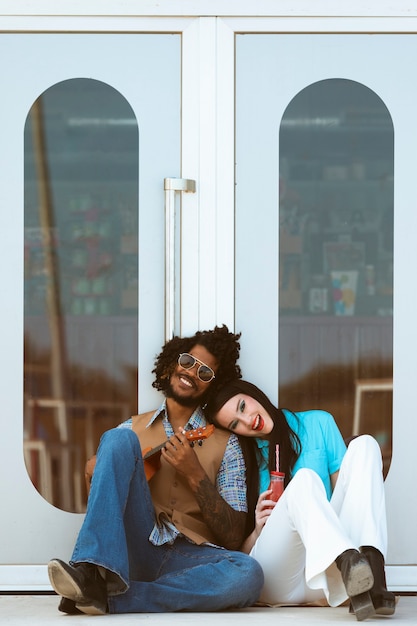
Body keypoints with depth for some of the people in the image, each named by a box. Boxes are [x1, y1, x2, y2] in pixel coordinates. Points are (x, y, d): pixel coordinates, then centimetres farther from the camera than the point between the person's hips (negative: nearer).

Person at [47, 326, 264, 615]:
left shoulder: (225, 443, 12)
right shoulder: (132, 428, 18)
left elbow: (233, 538, 4)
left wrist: (195, 475, -8)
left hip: (189, 561, -1)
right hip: (137, 548, 1)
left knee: (248, 573, -35)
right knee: (118, 438, -17)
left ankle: (106, 599, -29)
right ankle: (96, 572, -34)